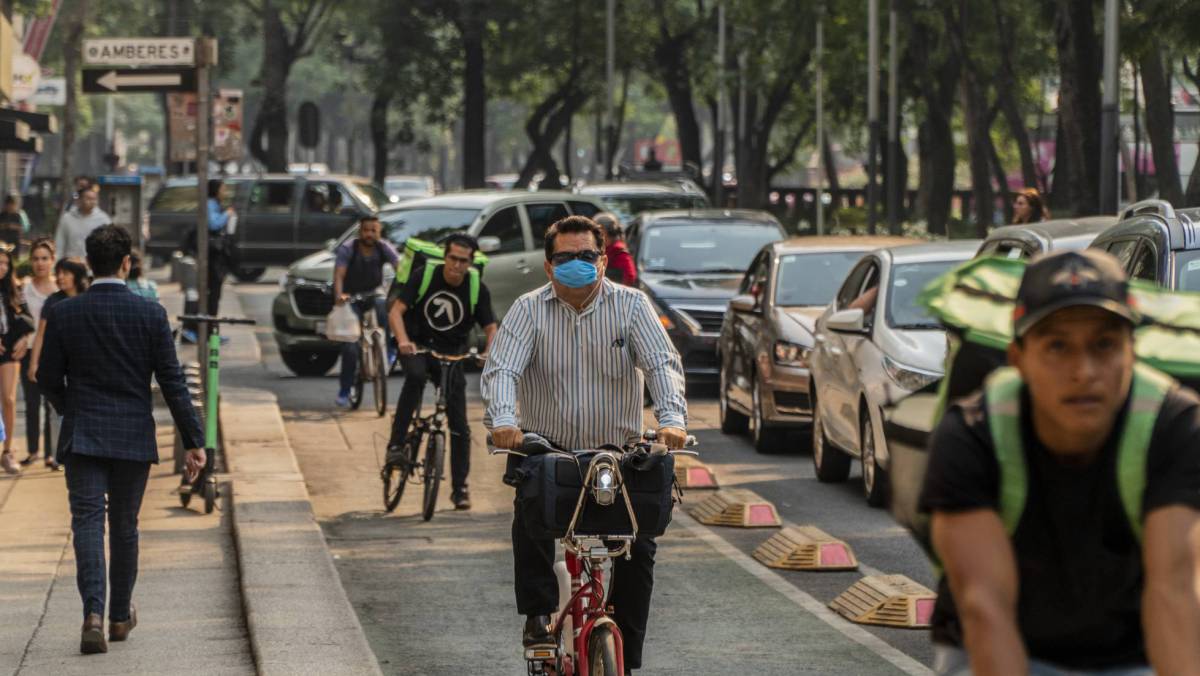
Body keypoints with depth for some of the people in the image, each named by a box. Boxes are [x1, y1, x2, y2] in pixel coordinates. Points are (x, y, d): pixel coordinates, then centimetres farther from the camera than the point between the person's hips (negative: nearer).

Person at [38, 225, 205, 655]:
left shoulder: (62, 315, -5)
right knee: (124, 527, 14)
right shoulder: (150, 315, -7)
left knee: (87, 523, -3)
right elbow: (172, 382, -7)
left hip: (82, 437, 0)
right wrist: (194, 441, -2)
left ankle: (94, 614, -22)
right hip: (133, 438, 1)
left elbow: (48, 378, 3)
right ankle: (120, 616, 25)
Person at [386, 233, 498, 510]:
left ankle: (459, 488, 8)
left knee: (459, 424, -3)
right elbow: (396, 311, -20)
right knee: (416, 375, -37)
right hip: (417, 345, -2)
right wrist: (403, 340, -39)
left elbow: (491, 329, -8)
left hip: (452, 353, 2)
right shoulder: (424, 275, -14)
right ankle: (396, 444, -30)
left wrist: (489, 353, -31)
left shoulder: (477, 289, -10)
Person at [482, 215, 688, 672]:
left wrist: (672, 418, -32)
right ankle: (539, 616, -13)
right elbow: (501, 369, -15)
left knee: (639, 546, -13)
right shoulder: (529, 310, -2)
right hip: (548, 449, -1)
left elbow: (662, 363, -13)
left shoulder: (630, 305, -2)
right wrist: (503, 420, -36)